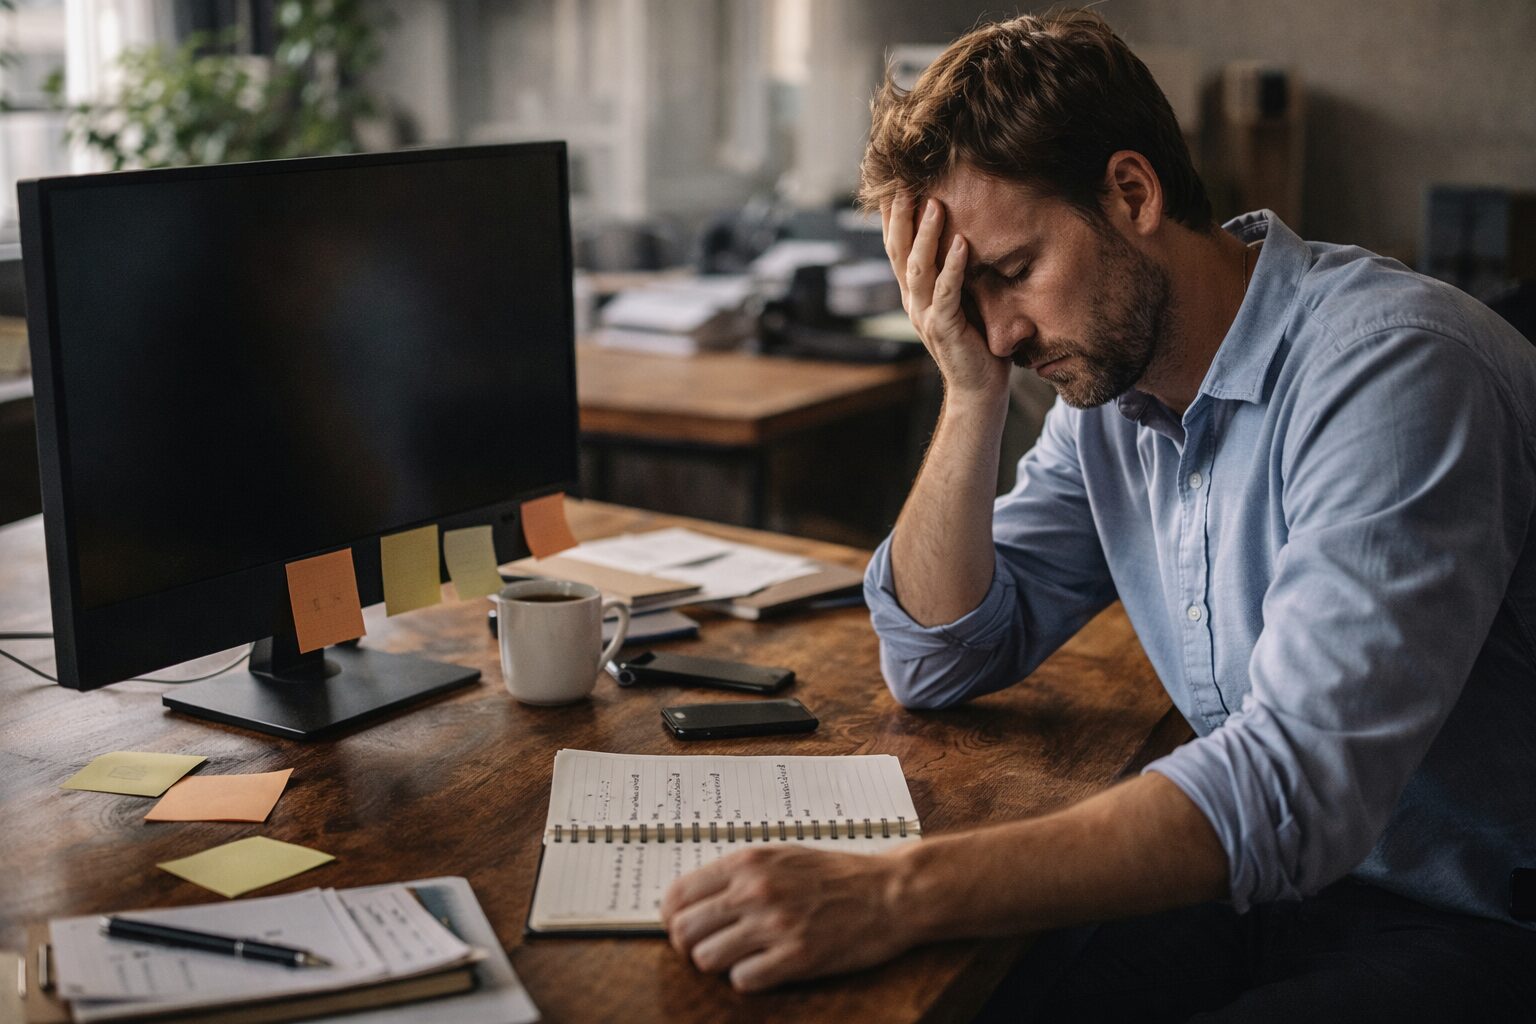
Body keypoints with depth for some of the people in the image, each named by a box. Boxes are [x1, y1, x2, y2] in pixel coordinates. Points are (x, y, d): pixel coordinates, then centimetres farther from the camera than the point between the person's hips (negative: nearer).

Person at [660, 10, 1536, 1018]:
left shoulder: (1396, 368, -22)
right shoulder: (1107, 379, 2)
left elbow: (1299, 779, -33)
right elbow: (940, 660, 6)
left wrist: (900, 894, -40)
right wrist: (974, 393, -8)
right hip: (1273, 871, 7)